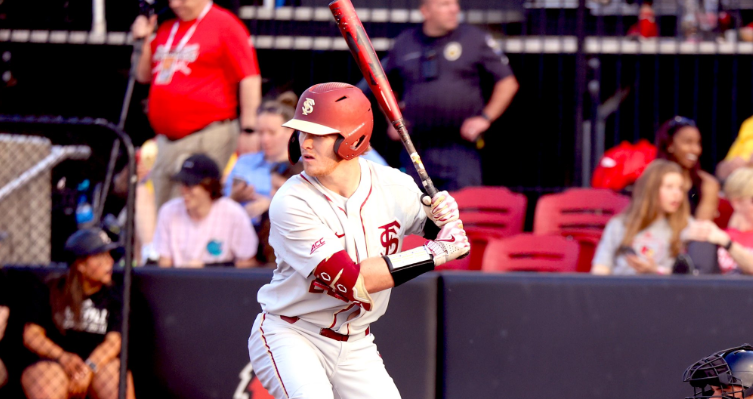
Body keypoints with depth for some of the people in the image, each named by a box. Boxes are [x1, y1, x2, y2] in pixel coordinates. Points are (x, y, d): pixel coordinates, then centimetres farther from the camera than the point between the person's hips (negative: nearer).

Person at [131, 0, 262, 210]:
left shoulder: (224, 24, -5)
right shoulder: (166, 29, 17)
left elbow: (249, 77, -9)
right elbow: (144, 76, 26)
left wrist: (249, 128, -15)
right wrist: (144, 41, 9)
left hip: (207, 137, -8)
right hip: (165, 142, 8)